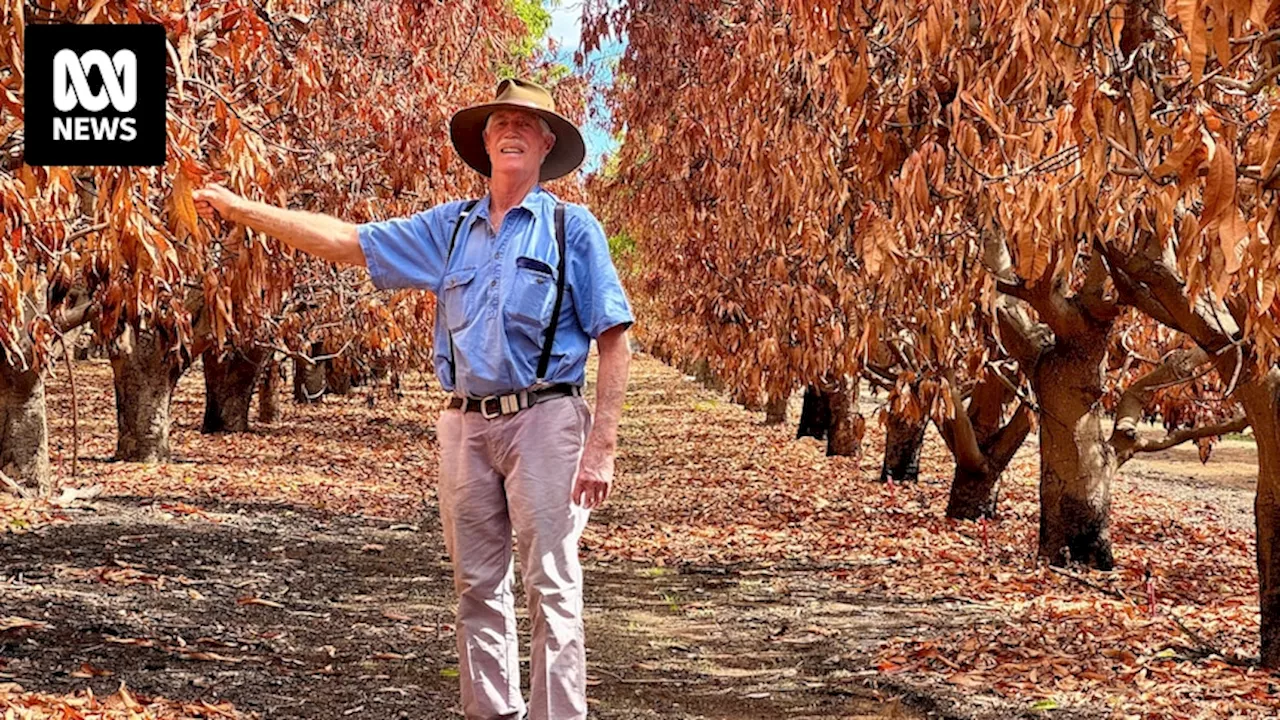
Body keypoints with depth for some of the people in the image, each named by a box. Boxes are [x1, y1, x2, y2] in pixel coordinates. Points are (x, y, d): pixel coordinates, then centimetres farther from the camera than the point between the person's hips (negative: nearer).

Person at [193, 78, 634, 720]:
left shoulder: (572, 228, 1)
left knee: (551, 589, -7)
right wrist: (240, 208, 10)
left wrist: (602, 445, -11)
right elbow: (346, 241, 14)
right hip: (466, 424, 5)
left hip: (543, 420, -5)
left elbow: (614, 342, -2)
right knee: (477, 588, 8)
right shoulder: (450, 227, 14)